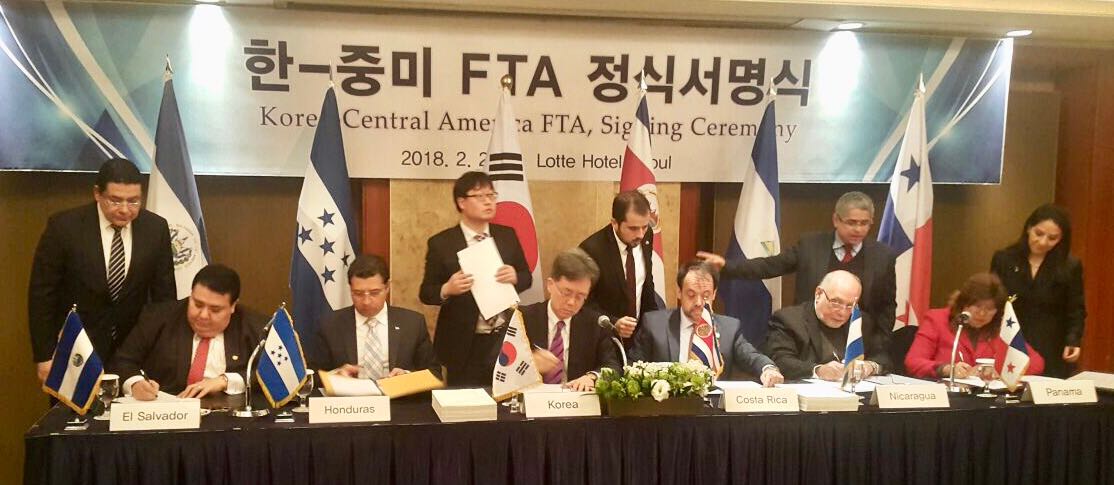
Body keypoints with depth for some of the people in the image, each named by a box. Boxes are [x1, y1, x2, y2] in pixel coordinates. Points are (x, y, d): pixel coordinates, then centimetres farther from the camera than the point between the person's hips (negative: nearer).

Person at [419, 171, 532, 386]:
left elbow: (527, 277, 11)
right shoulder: (441, 243, -5)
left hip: (505, 339, 3)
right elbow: (426, 293, -2)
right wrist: (447, 290, -23)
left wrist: (515, 277, -11)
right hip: (464, 346, -3)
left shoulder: (508, 235, 5)